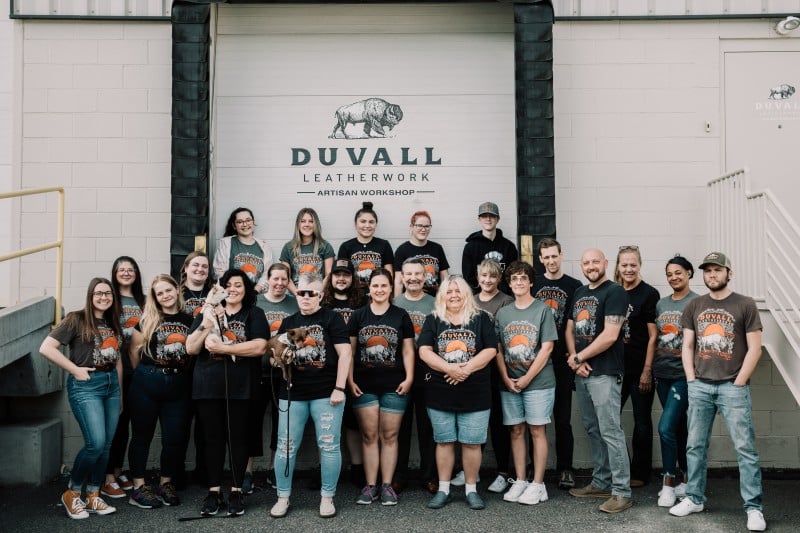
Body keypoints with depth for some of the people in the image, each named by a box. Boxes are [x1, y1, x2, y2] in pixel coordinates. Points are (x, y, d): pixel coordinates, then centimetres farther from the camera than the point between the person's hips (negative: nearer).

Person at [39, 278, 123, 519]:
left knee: (106, 445, 7)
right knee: (96, 443, -13)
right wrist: (75, 370, -13)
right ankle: (72, 492, 7)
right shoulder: (76, 319, -7)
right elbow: (46, 348, -14)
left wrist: (120, 389, 15)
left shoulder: (112, 323, 13)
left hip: (111, 384, 7)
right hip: (86, 386, -7)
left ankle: (93, 495, 20)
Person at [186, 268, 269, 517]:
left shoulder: (254, 314, 4)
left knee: (238, 438, 5)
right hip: (208, 387, 2)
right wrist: (206, 326, -13)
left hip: (241, 388, -2)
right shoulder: (207, 313, 12)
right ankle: (214, 491, 17)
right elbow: (190, 349, 3)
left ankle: (236, 491, 15)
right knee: (213, 438, 7)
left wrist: (222, 347, -15)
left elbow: (259, 347, -11)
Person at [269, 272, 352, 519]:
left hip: (326, 394, -3)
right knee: (286, 447, 5)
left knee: (329, 446, 2)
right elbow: (274, 358, 16)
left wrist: (339, 388, -11)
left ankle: (327, 497, 16)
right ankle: (283, 497, 19)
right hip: (292, 395, 4)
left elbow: (345, 353, -6)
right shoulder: (288, 323, 13)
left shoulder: (331, 318, 0)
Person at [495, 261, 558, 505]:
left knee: (537, 431, 1)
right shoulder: (502, 313, 9)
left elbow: (546, 348, -7)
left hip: (538, 382, -4)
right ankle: (520, 481, 17)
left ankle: (537, 484, 8)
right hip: (509, 383, 4)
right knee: (516, 431, 8)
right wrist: (506, 379, -3)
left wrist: (526, 379, -10)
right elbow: (498, 350, 9)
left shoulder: (543, 310, -3)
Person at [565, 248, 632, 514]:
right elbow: (570, 329, 15)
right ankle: (601, 483, 24)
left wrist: (578, 357, -10)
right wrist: (575, 359, -3)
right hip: (581, 373, 8)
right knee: (592, 430, 14)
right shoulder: (579, 293, 15)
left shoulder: (615, 292, -10)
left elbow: (610, 335, -18)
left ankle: (622, 492, 0)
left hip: (605, 373, -8)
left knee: (610, 432, -6)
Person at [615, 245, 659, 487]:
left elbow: (653, 336, -8)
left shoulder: (649, 294, -6)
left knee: (642, 421, 7)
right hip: (616, 367, 5)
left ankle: (640, 473, 20)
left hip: (639, 369, -5)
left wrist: (647, 370, -12)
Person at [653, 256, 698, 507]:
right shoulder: (661, 304, 12)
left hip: (683, 375, -6)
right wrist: (650, 368, 11)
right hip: (662, 374, 6)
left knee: (666, 427, -13)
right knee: (679, 427, 14)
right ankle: (687, 479, 25)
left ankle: (669, 484, -1)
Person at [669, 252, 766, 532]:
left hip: (733, 387, -3)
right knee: (695, 446, 9)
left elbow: (754, 347, -3)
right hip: (699, 386, 4)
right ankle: (694, 498, 20)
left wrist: (739, 383, -8)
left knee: (745, 448, -3)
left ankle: (753, 508, 4)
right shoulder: (694, 306, 9)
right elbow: (688, 346, 11)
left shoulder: (745, 304, -1)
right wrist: (691, 379, 3)